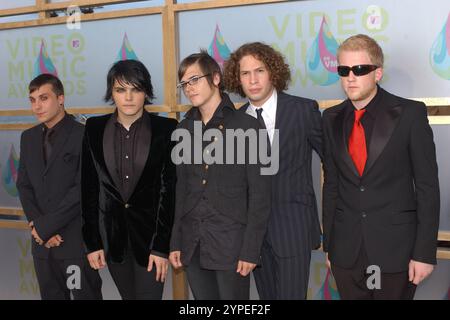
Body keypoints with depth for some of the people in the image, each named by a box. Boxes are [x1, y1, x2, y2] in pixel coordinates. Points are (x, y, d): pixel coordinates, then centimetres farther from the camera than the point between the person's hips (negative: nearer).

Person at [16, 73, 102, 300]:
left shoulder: (84, 136, -9)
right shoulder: (28, 137, 11)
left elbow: (84, 189, -14)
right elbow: (24, 186, 11)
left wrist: (45, 226, -12)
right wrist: (37, 226, -4)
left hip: (77, 240, -5)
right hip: (42, 241, 6)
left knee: (86, 294, 2)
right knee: (51, 295, 13)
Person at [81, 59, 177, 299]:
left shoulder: (165, 129, -6)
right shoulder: (94, 129, 1)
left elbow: (168, 188, -8)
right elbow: (89, 187, 2)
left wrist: (162, 245, -12)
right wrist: (92, 242, -1)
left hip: (150, 230, -2)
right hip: (111, 232, 3)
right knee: (128, 295, 15)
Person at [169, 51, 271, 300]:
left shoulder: (247, 127, -5)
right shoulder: (184, 130, 10)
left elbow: (259, 195, -7)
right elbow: (180, 189, 11)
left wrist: (250, 250, -11)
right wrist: (175, 242, 7)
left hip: (231, 245, -4)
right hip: (193, 247, 5)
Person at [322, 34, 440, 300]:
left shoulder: (410, 113, -7)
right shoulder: (332, 119, 4)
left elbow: (427, 186, -7)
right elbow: (331, 183, 8)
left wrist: (425, 252, -10)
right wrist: (329, 243, 8)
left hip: (396, 248, -3)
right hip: (346, 251, 3)